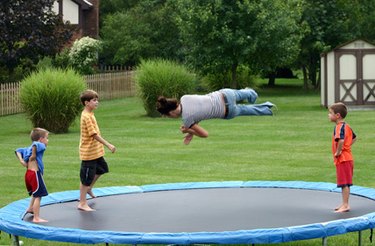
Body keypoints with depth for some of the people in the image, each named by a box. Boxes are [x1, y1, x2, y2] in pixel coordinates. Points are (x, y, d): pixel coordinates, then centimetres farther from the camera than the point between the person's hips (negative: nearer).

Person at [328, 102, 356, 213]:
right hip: (348, 157, 10)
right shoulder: (346, 126, 11)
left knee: (344, 183, -6)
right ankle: (345, 204, 23)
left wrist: (338, 152, -22)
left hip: (342, 159, -10)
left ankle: (345, 205, -3)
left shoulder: (339, 127, -18)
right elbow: (354, 138, 25)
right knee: (346, 183, 15)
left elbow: (341, 140, -35)